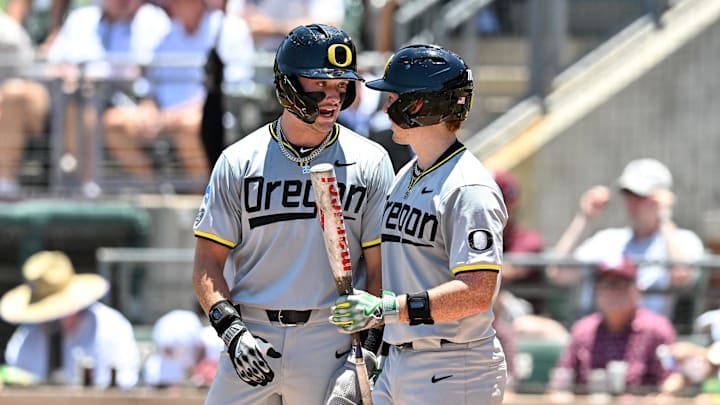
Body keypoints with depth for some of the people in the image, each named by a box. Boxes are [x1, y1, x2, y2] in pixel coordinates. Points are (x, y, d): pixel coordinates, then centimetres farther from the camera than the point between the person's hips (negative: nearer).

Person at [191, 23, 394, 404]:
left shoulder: (370, 162, 4)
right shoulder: (238, 161, 3)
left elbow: (380, 267, 3)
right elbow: (208, 263, 2)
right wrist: (231, 330, -13)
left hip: (331, 344, 0)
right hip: (251, 337, 0)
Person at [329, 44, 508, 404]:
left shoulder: (470, 188, -14)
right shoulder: (405, 179, 17)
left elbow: (478, 293, -23)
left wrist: (388, 308, -29)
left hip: (455, 374, -9)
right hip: (397, 364, 9)